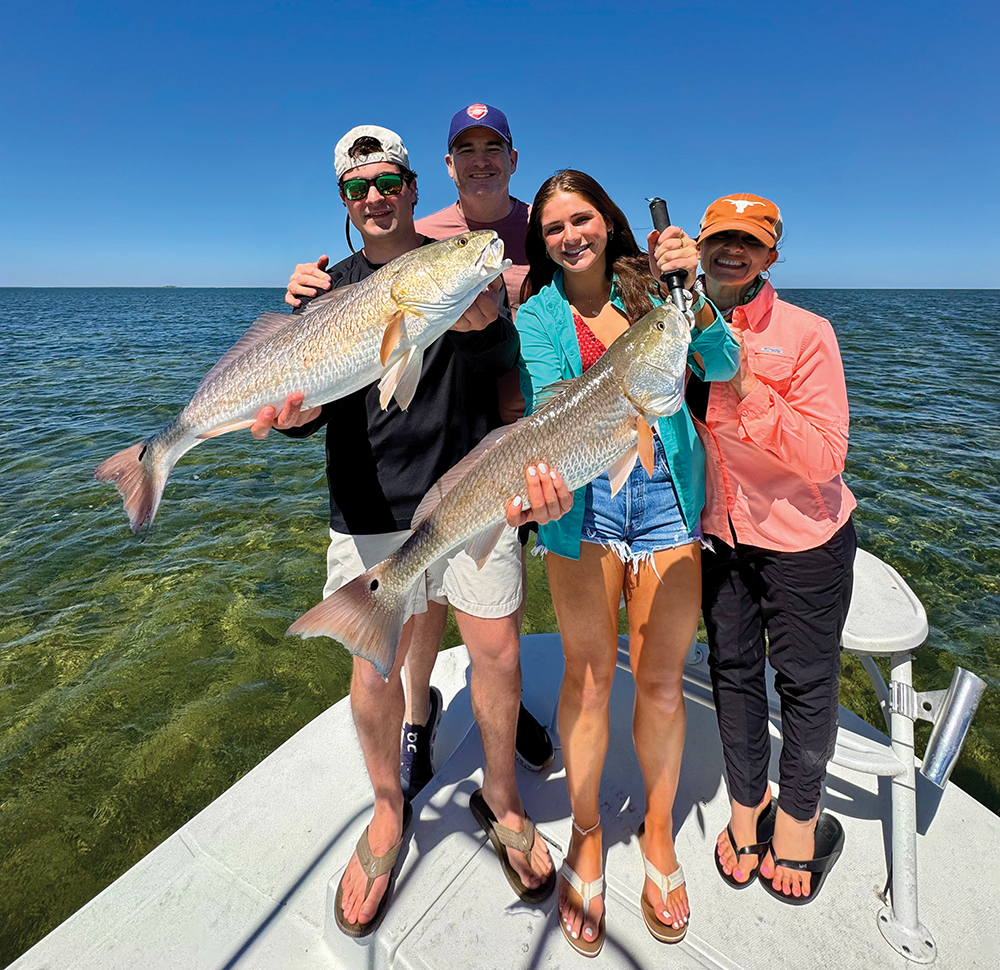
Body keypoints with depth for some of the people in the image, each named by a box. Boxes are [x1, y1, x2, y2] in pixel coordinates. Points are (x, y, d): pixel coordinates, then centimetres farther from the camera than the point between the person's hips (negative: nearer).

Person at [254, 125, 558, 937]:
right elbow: (314, 397, 0)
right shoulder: (332, 287, 9)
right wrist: (293, 411, -24)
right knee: (376, 666, 6)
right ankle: (389, 811, 35)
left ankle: (501, 800, 33)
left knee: (497, 656, 5)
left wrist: (481, 324, -32)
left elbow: (504, 357, -9)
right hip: (373, 508, 1)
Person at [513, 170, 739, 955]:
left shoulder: (652, 287, 7)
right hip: (585, 500, 0)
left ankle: (658, 833, 35)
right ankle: (586, 838, 32)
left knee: (661, 681, 8)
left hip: (666, 494, 1)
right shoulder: (536, 316, 5)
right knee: (590, 677, 8)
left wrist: (692, 293, -20)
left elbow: (723, 367, -5)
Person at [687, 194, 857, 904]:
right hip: (717, 533, 4)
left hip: (802, 539, -3)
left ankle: (800, 811, 40)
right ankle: (746, 801, 41)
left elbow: (825, 459, -21)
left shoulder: (806, 333, -15)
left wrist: (746, 389, -30)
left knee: (806, 679, 12)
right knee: (732, 669, 16)